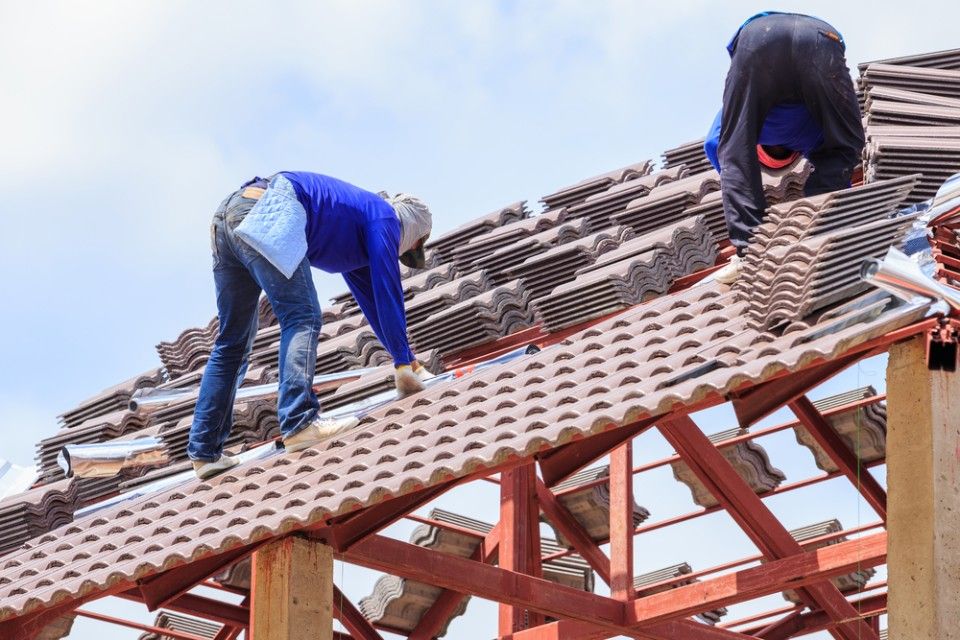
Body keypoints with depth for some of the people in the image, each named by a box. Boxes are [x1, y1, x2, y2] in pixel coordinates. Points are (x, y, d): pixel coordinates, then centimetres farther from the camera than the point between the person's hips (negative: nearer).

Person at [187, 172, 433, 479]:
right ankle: (300, 422, -27)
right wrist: (404, 362, 5)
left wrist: (407, 360, 44)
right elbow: (388, 292, 3)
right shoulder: (385, 216, 10)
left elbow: (373, 301, 42)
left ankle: (205, 452, 9)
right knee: (303, 318, -12)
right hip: (264, 215, -9)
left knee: (232, 341, 11)